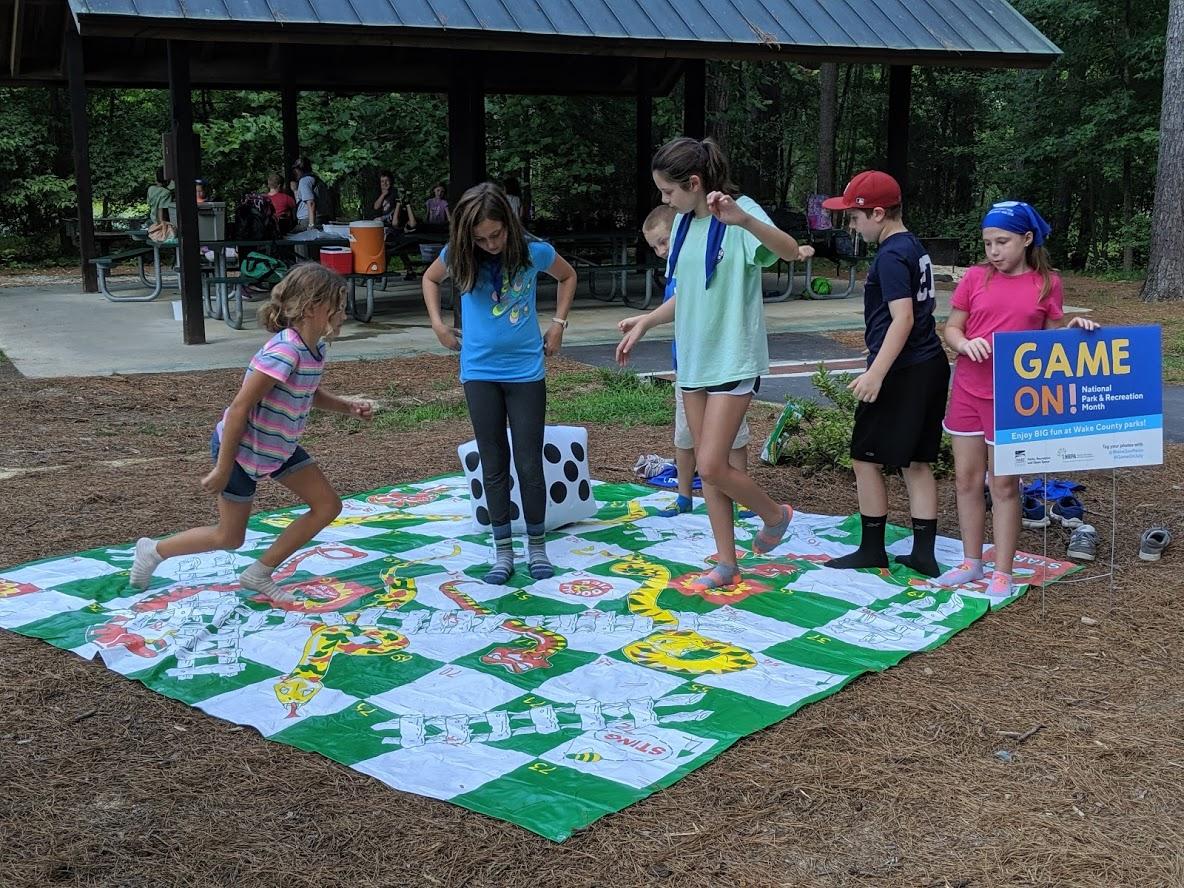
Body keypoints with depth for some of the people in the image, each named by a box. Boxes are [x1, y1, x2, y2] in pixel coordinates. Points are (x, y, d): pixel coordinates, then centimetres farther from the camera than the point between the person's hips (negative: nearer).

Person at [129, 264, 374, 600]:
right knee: (230, 537, 6)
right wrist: (223, 469, -23)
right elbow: (240, 407, -29)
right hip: (242, 449, -8)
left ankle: (259, 575, 13)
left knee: (328, 505, 3)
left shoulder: (315, 349, -3)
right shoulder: (285, 352, -31)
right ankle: (154, 551, 31)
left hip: (280, 446, 9)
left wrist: (349, 406, 1)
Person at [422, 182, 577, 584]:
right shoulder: (459, 257, -6)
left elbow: (567, 276, 11)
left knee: (530, 462, 1)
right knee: (494, 465, 6)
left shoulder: (533, 252, -10)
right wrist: (438, 325, 6)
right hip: (479, 371, 1)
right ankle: (503, 551, 15)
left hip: (526, 370, -1)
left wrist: (558, 323, 4)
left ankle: (537, 545, 17)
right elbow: (430, 279, 16)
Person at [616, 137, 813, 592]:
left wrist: (743, 219, -50)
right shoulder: (683, 223, 8)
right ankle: (726, 564, 21)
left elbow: (791, 250, -34)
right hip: (693, 359, 8)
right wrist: (644, 322, 15)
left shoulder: (740, 215, -15)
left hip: (732, 360, -8)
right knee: (708, 467, 10)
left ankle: (774, 514, 19)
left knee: (712, 466, -9)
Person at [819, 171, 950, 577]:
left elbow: (902, 319, -23)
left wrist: (875, 373, -26)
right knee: (916, 462, 12)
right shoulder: (915, 247, 14)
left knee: (866, 458, 4)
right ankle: (924, 553, 13)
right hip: (931, 365, 9)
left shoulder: (890, 257, -16)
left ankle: (872, 549, 13)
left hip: (901, 373, -9)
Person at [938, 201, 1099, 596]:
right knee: (966, 479, 10)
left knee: (1004, 485, 3)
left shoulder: (1047, 283, -1)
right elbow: (951, 328, 5)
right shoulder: (976, 277, 1)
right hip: (968, 390, 3)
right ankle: (972, 561, 25)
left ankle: (1002, 572, 13)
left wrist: (1073, 329, -12)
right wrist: (965, 344, -16)